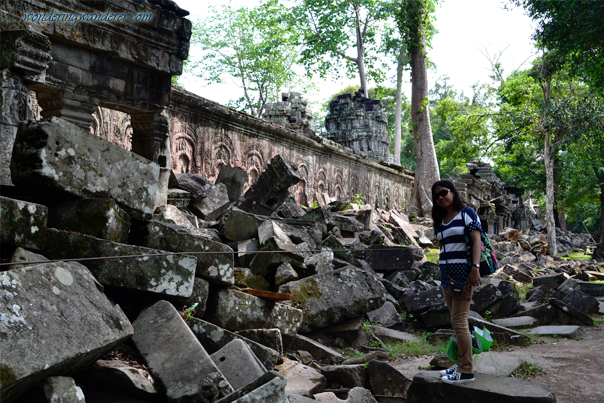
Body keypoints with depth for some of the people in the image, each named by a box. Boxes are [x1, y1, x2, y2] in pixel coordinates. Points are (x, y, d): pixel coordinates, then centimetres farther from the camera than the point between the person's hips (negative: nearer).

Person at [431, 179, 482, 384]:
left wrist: (475, 268, -22)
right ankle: (461, 363, 19)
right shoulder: (440, 221, 17)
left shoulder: (467, 213, -2)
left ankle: (466, 371, -2)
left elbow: (476, 239, -11)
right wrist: (443, 274, 15)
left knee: (459, 321, -9)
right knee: (456, 321, 10)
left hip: (463, 273, -7)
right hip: (447, 274, 7)